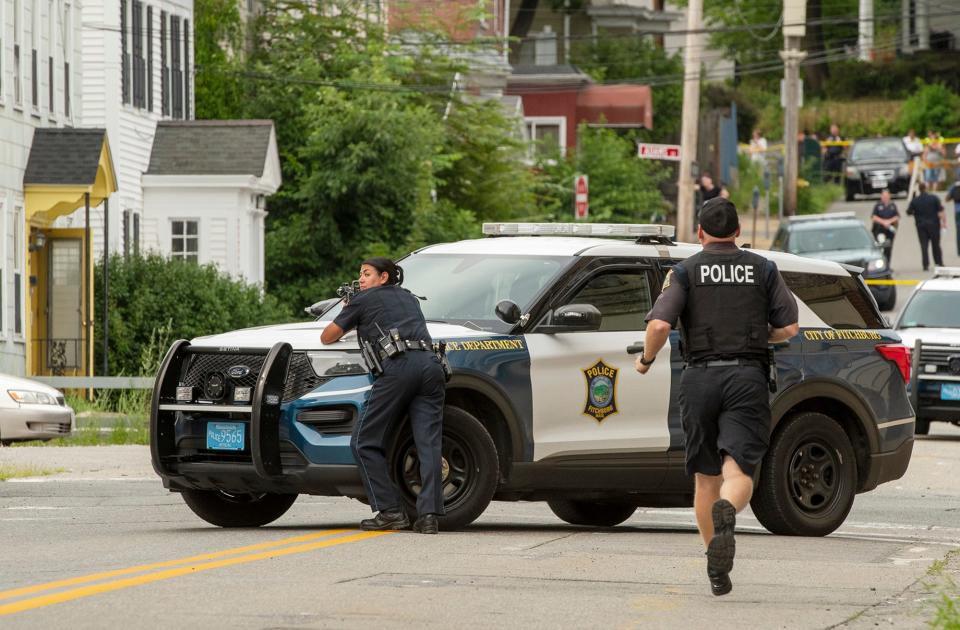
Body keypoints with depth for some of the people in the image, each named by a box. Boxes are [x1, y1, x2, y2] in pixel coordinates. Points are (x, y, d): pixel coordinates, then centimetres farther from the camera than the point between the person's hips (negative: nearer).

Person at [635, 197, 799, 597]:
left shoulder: (685, 272, 5)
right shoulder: (763, 269, 9)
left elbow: (659, 324, -10)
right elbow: (788, 328, 4)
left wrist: (646, 358, 9)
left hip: (701, 377, 0)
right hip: (747, 377, 0)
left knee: (706, 477, 12)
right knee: (738, 471, -10)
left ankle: (717, 569, 15)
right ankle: (727, 513, -44)